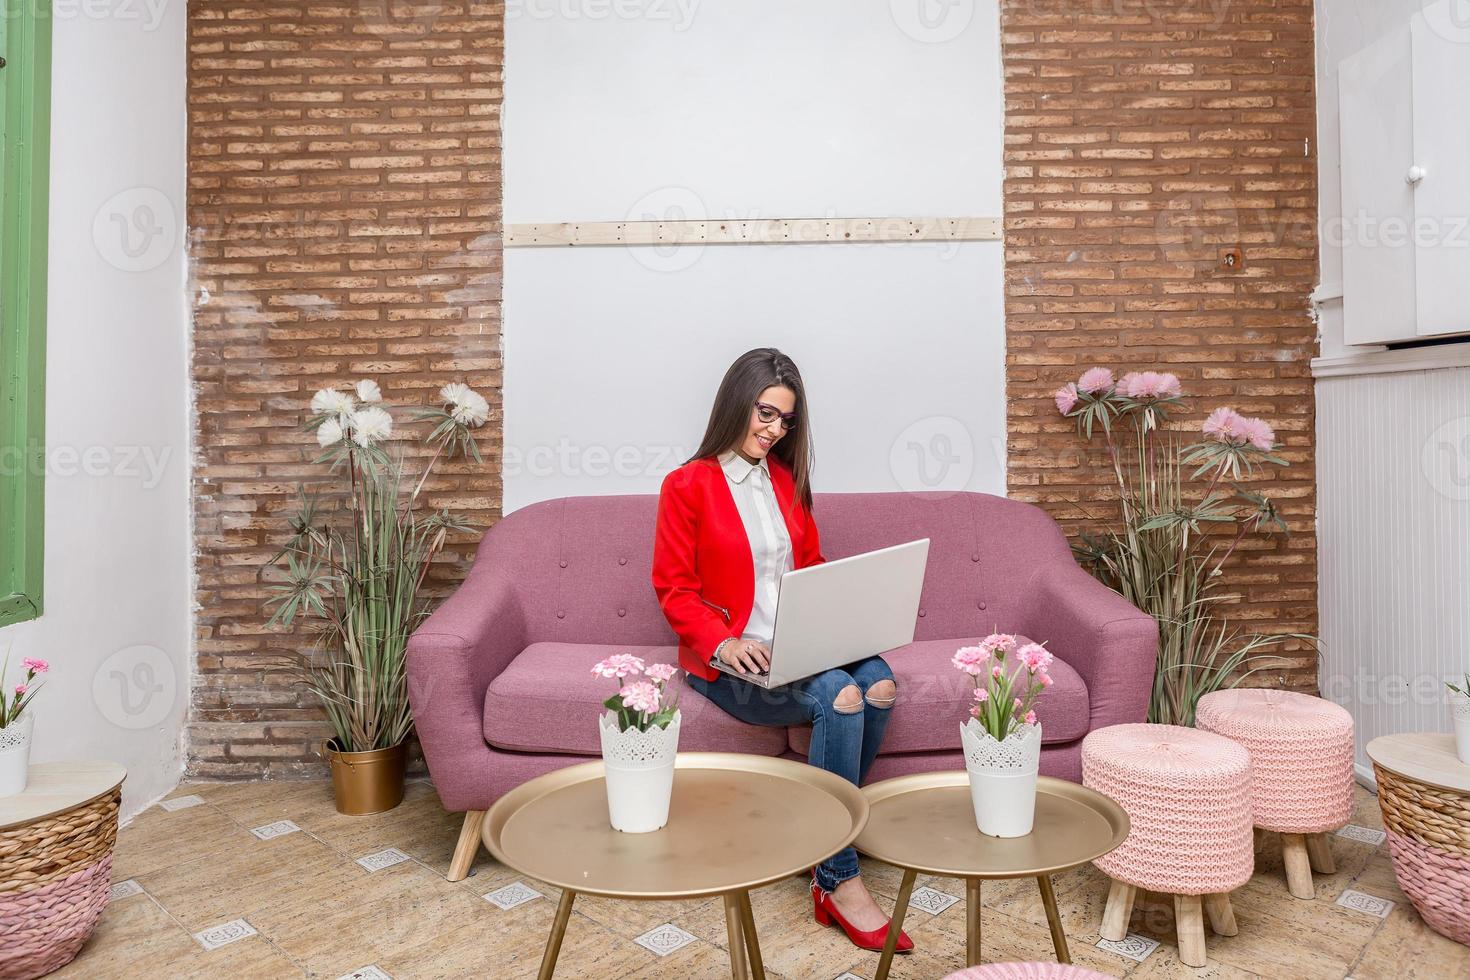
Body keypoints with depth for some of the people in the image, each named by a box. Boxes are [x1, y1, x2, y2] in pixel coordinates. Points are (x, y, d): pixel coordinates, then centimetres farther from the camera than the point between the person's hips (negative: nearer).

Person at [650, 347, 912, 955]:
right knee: (840, 696, -30)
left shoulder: (786, 479, 14)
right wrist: (724, 642, -21)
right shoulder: (687, 486, -3)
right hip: (726, 661, -5)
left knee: (878, 680, -25)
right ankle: (839, 883, -17)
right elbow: (673, 589, -5)